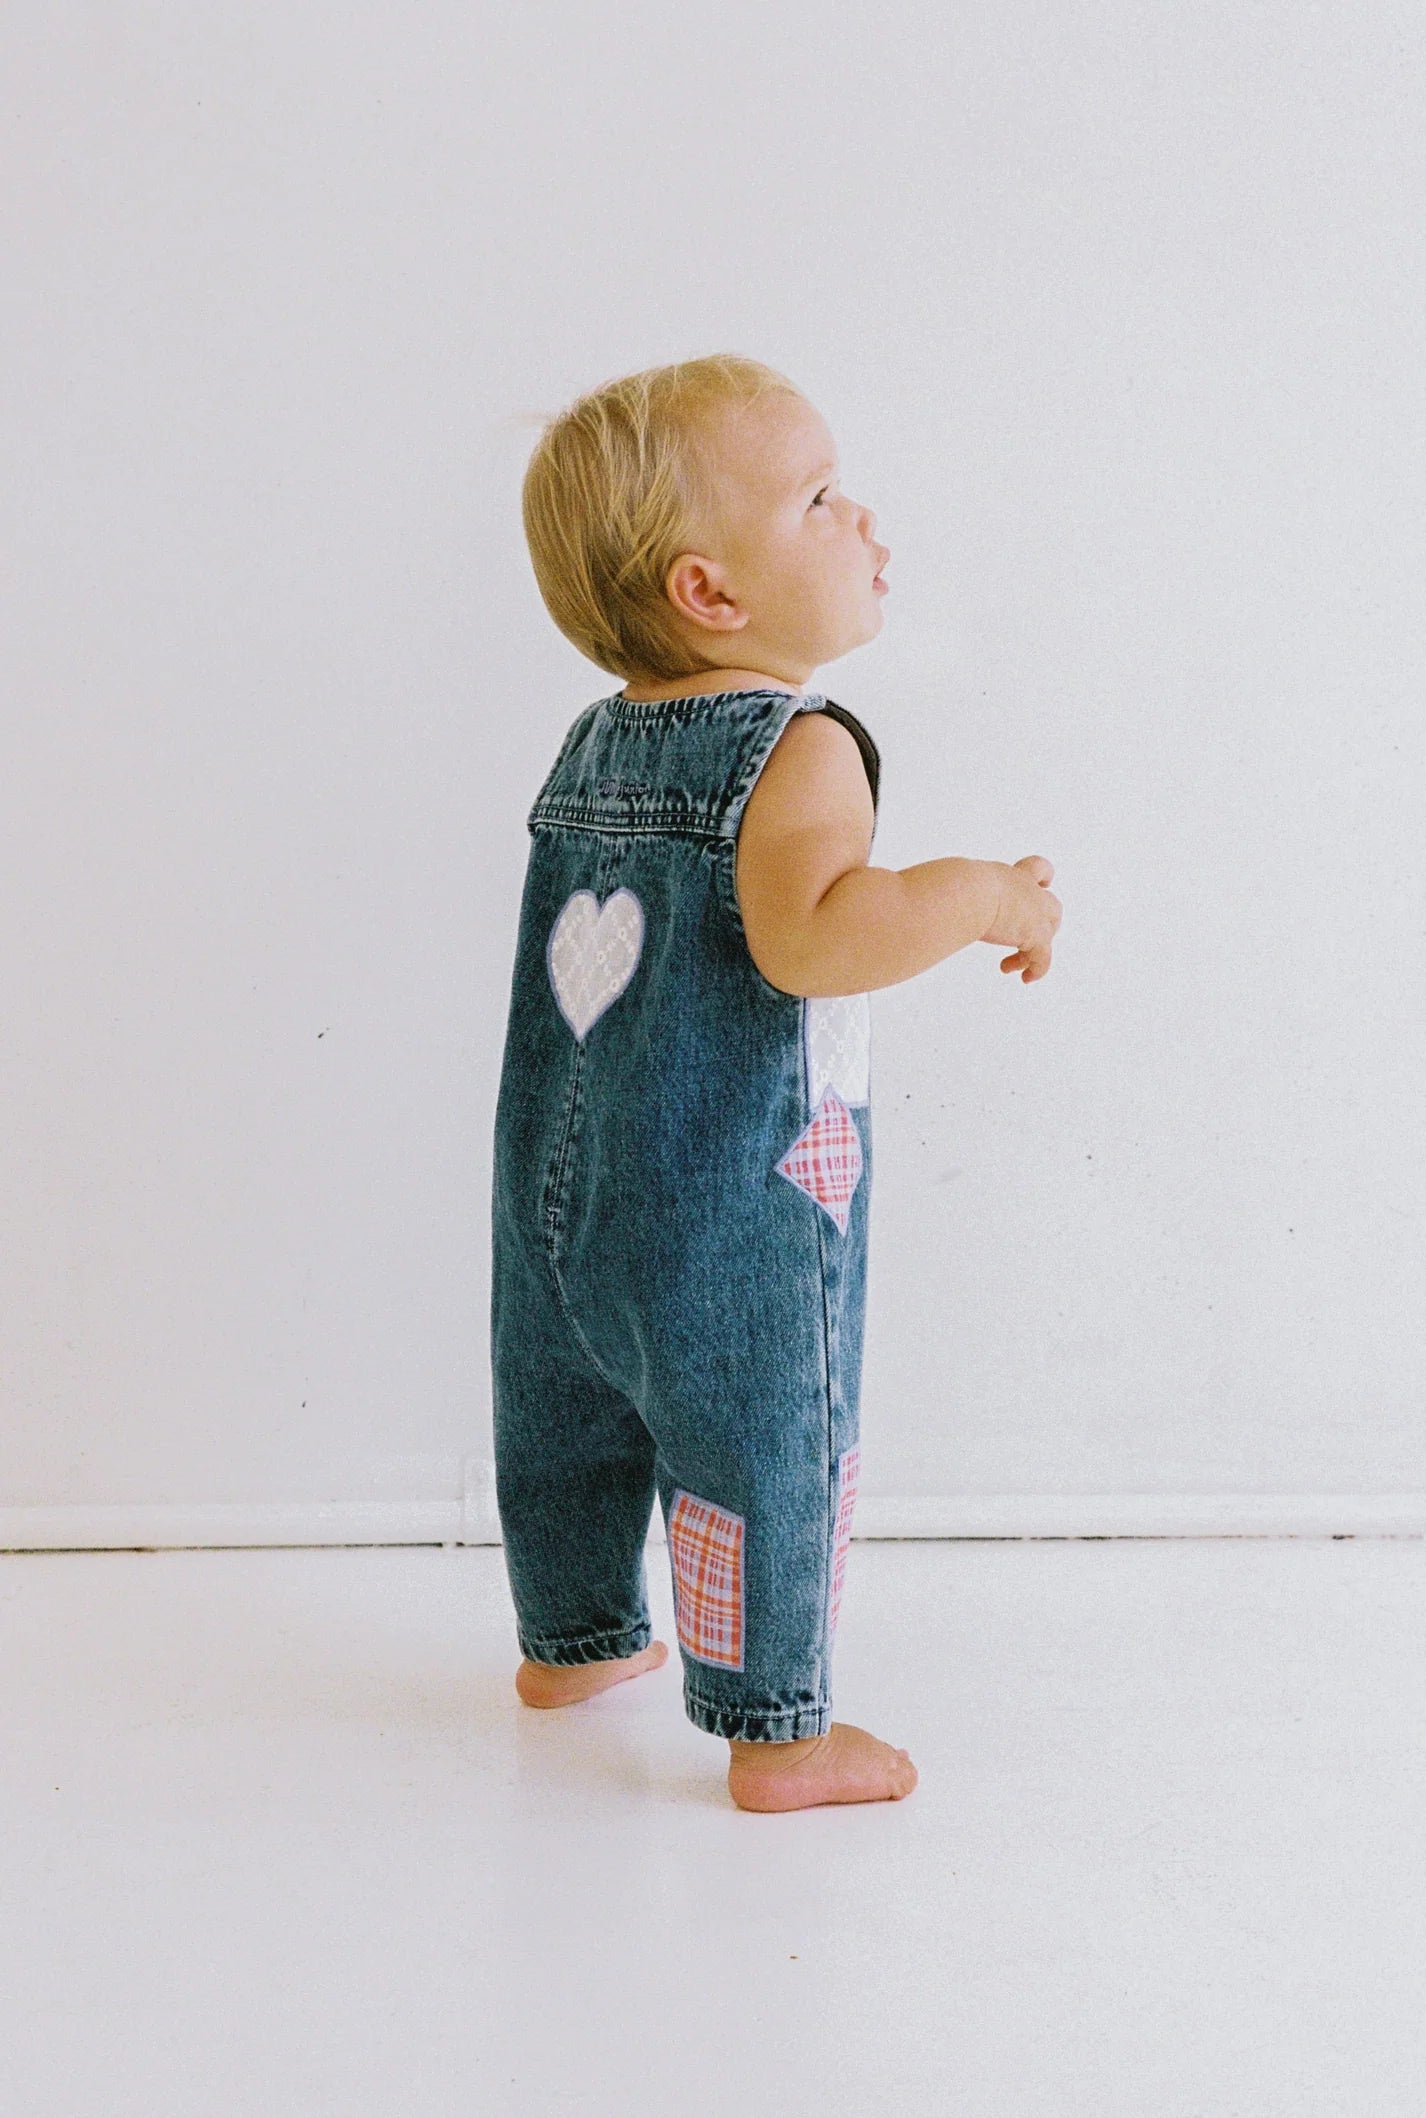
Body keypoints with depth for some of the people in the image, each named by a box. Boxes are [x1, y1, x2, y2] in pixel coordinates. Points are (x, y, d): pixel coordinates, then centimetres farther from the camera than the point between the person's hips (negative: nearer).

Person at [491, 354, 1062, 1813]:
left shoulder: (595, 739, 7)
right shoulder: (801, 750, -19)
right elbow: (811, 937, -35)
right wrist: (983, 898, -22)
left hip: (560, 1186, 8)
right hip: (731, 1199, -8)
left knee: (571, 1418, 23)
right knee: (765, 1454, 6)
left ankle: (570, 1639, 45)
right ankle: (777, 1733, 18)